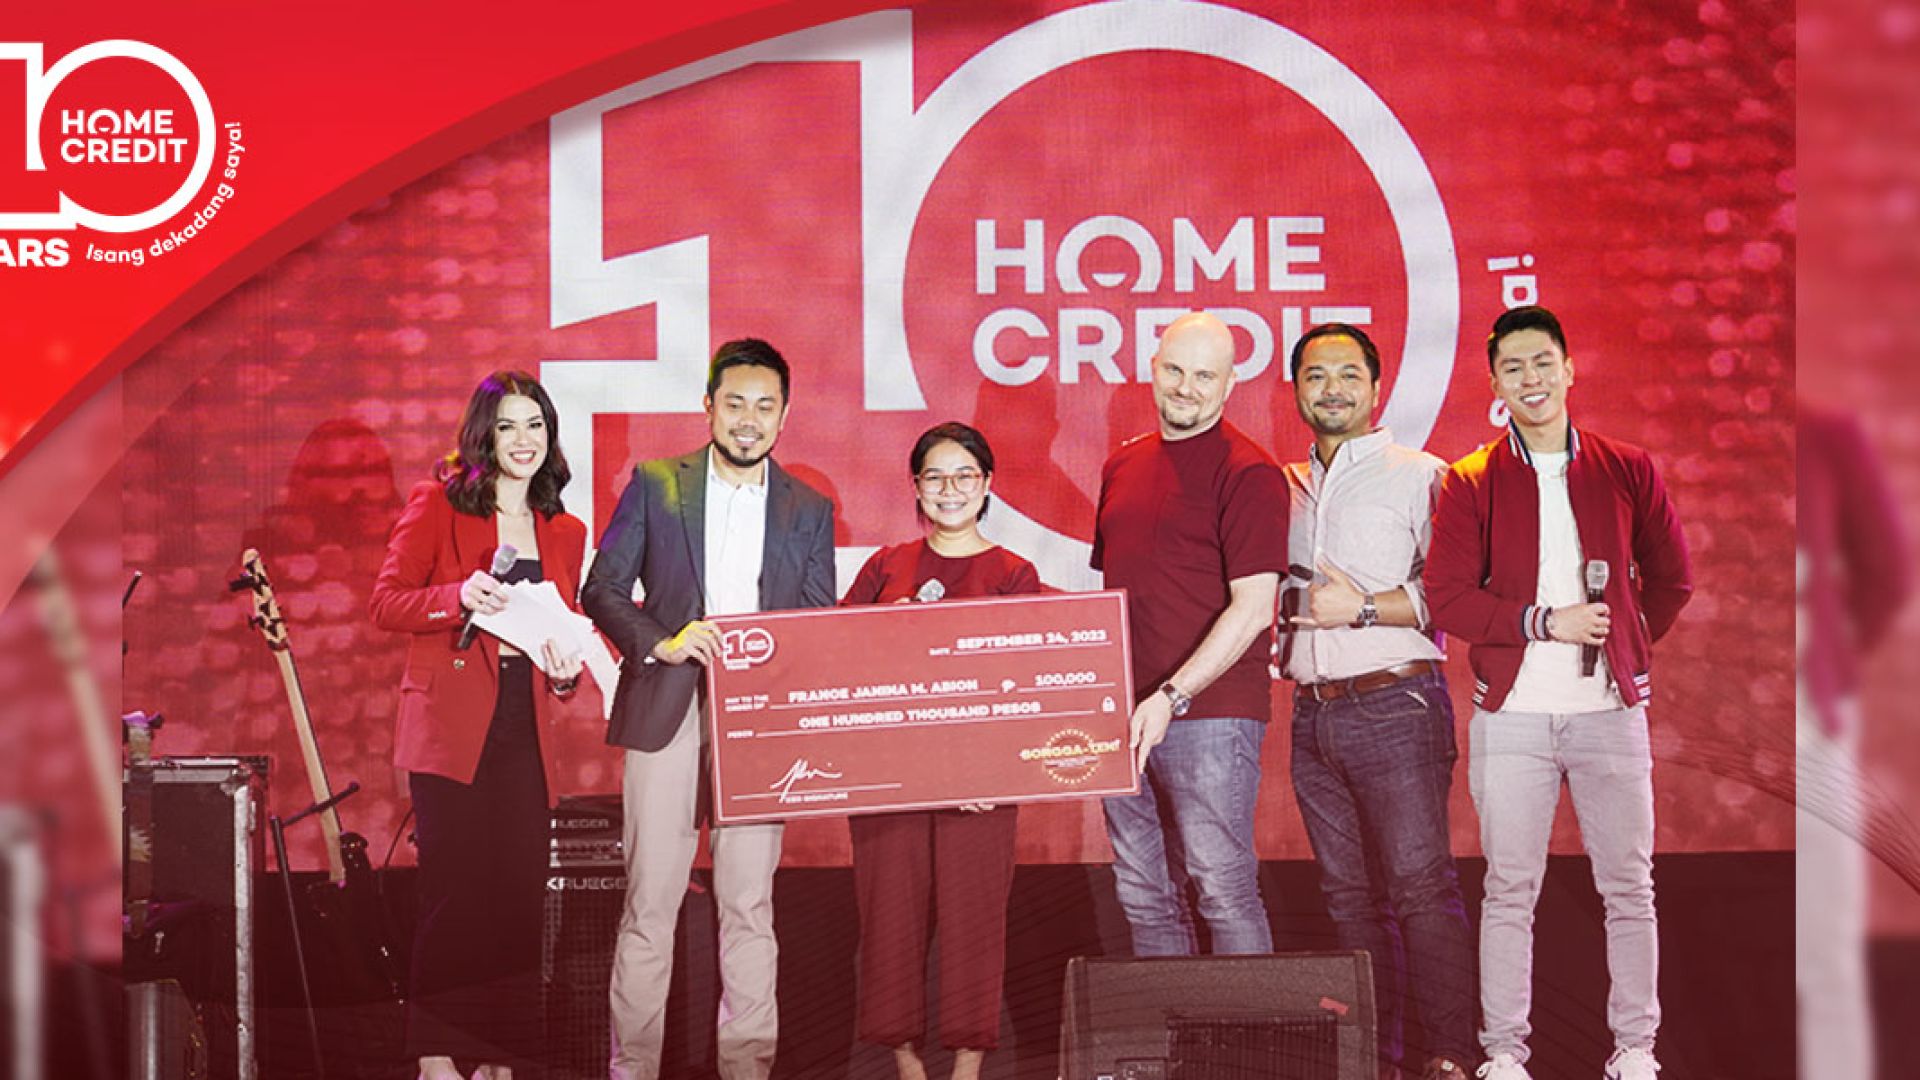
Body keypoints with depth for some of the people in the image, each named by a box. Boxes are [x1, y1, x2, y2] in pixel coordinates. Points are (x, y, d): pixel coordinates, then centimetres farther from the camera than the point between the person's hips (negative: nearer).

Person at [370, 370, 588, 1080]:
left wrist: (566, 672, 1)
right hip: (451, 725, -4)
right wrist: (459, 597, -20)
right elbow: (386, 603, -3)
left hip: (525, 731, 5)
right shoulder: (436, 504, 2)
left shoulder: (565, 531, 16)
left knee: (519, 893, 2)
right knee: (454, 890, -5)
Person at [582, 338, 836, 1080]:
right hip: (666, 712, -1)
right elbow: (602, 589, 3)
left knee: (749, 902, 2)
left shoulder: (809, 511, 11)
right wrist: (660, 643, -14)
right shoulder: (655, 486, 7)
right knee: (650, 899, 0)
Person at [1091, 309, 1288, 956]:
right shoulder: (1122, 466, 15)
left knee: (1224, 889, -5)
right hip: (1124, 714, 7)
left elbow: (1253, 607, -14)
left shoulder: (1248, 473, -7)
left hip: (1210, 713, -7)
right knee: (1143, 894, 11)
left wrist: (1170, 697, -20)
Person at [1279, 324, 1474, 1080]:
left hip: (1394, 705, -6)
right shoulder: (1284, 487, 17)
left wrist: (1363, 608, -15)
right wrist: (1286, 607, 7)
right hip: (1312, 713, 6)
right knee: (1348, 892, 7)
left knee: (1420, 883, -9)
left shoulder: (1419, 475, 0)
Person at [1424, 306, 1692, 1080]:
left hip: (1611, 710, 1)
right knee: (1509, 890, 3)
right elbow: (1447, 599, -5)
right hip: (1511, 716, -1)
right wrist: (1547, 623, -11)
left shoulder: (1627, 472, 6)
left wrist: (1625, 641, 7)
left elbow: (1672, 578, 15)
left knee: (1629, 888, 5)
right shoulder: (1469, 484, 1)